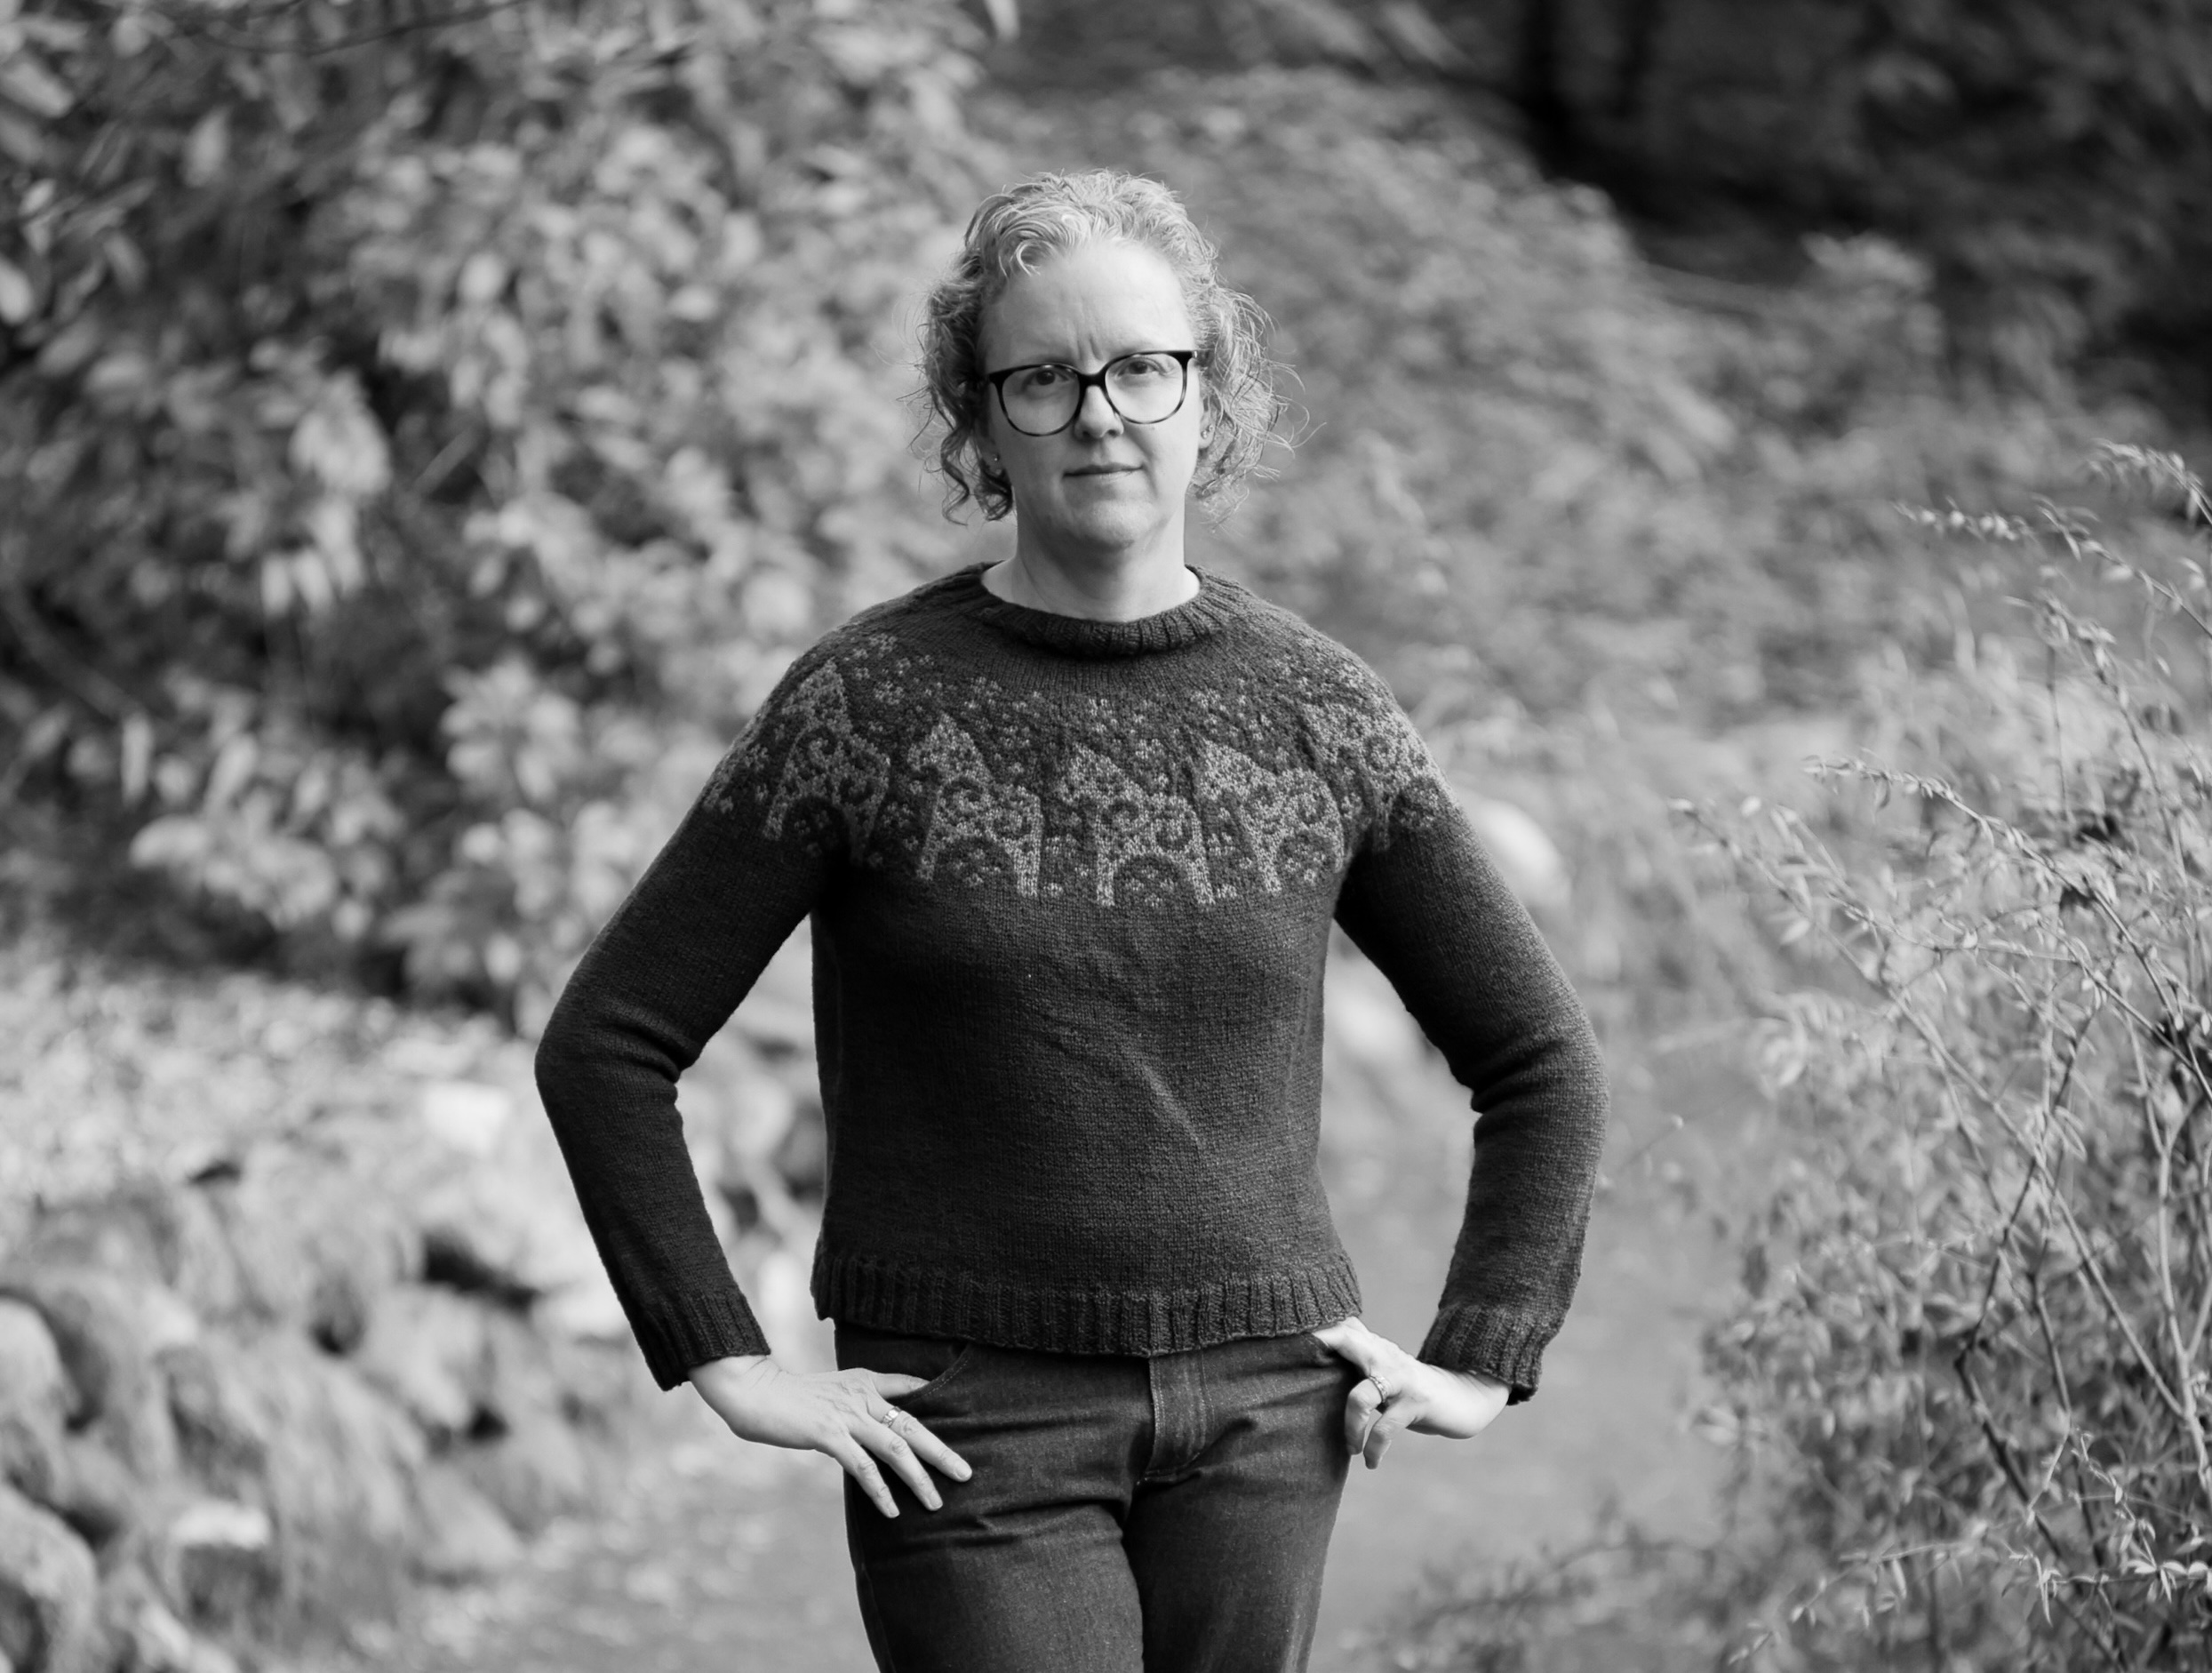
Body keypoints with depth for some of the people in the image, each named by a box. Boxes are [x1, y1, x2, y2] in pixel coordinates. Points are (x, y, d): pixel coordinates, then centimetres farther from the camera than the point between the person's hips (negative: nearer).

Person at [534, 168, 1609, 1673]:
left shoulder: (1317, 708, 5)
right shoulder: (868, 704, -3)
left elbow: (1541, 1060, 15)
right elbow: (607, 1045, -1)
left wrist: (1485, 1357, 7)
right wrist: (727, 1362, -6)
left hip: (1263, 1419, 3)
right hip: (971, 1429, -3)